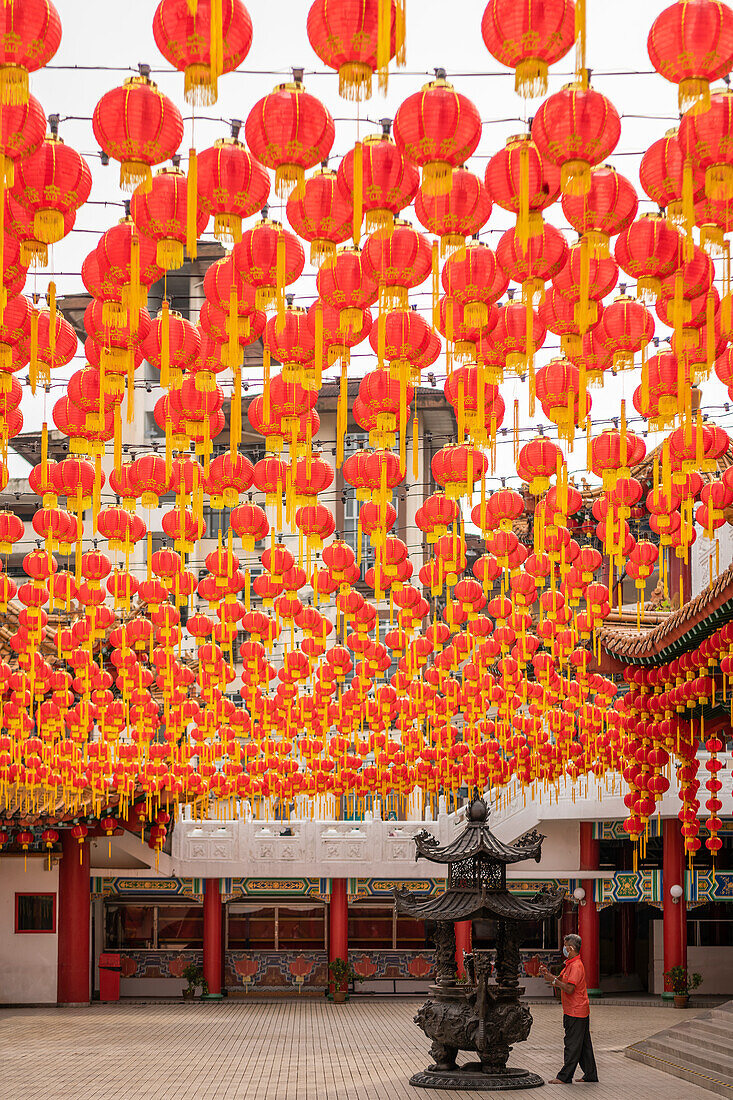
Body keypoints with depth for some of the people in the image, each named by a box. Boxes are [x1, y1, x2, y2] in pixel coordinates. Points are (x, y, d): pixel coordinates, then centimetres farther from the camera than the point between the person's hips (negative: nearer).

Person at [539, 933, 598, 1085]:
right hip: (580, 1011, 10)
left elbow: (569, 988, -25)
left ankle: (565, 1076, -2)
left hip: (575, 1012, -10)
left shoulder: (576, 966, -19)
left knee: (572, 1045, -5)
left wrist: (553, 980, -18)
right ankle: (590, 1074, 18)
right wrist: (549, 975, 4)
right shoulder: (570, 964, 15)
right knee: (584, 1044, 13)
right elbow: (561, 980, 18)